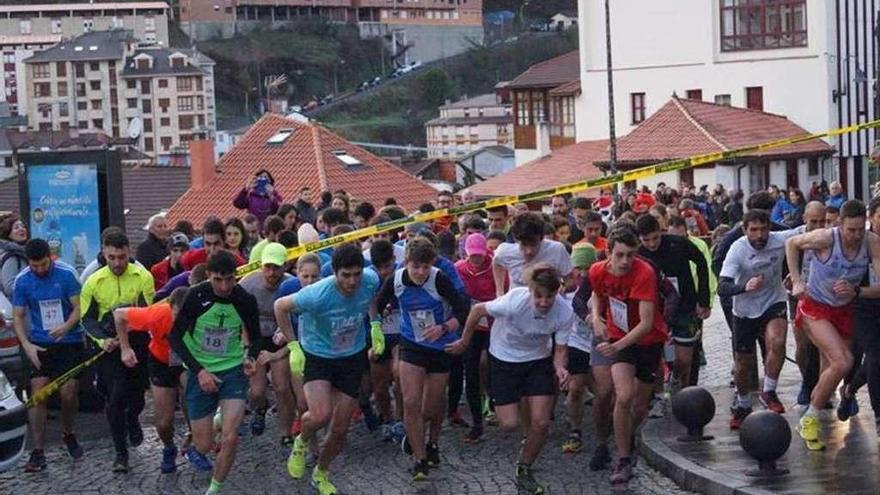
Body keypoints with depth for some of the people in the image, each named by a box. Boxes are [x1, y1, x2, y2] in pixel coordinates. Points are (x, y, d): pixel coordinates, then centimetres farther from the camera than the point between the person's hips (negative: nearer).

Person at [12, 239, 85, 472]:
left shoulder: (66, 274, -10)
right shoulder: (22, 281, -3)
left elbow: (78, 307, -6)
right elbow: (18, 317, 2)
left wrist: (66, 326, -26)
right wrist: (27, 345, -12)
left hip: (70, 342, -1)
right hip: (40, 345, 1)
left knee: (68, 393, -2)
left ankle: (68, 434, 28)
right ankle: (38, 452, -5)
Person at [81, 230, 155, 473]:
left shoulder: (143, 277, -7)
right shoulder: (94, 282, -4)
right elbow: (88, 318, 2)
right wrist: (103, 339, -14)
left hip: (139, 345, 1)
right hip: (110, 347, -1)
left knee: (137, 396, 13)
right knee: (115, 398, -9)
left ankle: (132, 421, 49)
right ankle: (121, 453, 3)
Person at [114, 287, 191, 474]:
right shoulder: (157, 315, -36)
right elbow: (119, 314, -19)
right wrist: (125, 349, -16)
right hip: (161, 362, 0)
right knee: (164, 422, 2)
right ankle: (169, 449, 37)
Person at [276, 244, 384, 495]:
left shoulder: (370, 281, -19)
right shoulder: (317, 295, -31)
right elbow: (280, 306, -14)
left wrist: (375, 325, 0)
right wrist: (293, 346, -13)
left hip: (353, 358, 4)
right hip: (317, 356, -4)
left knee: (340, 429, 9)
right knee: (320, 415, -27)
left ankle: (321, 474, 36)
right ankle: (301, 443, 9)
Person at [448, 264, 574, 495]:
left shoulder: (565, 313, -26)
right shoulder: (514, 302, -34)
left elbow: (560, 349, -12)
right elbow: (478, 310, -17)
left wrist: (560, 368, -35)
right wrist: (464, 342, -3)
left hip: (538, 360, 2)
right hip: (504, 360, -2)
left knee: (540, 423, -5)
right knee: (510, 424, -4)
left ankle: (524, 470, 21)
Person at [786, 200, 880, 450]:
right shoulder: (825, 238, -26)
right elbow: (792, 244, -7)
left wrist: (856, 291, -38)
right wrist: (796, 281, -11)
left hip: (844, 310, 5)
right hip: (815, 308, -5)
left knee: (830, 369, 15)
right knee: (843, 362, -23)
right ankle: (810, 419, -8)